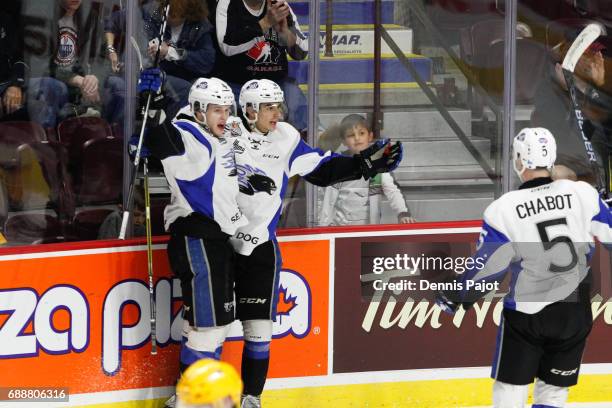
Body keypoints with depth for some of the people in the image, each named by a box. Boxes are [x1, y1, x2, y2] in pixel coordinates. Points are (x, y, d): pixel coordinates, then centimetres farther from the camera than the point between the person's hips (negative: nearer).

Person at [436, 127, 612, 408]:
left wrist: (455, 295, 7)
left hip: (526, 314, -3)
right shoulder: (583, 194, -6)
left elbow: (488, 267, -9)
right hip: (575, 312, 3)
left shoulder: (504, 209, -13)